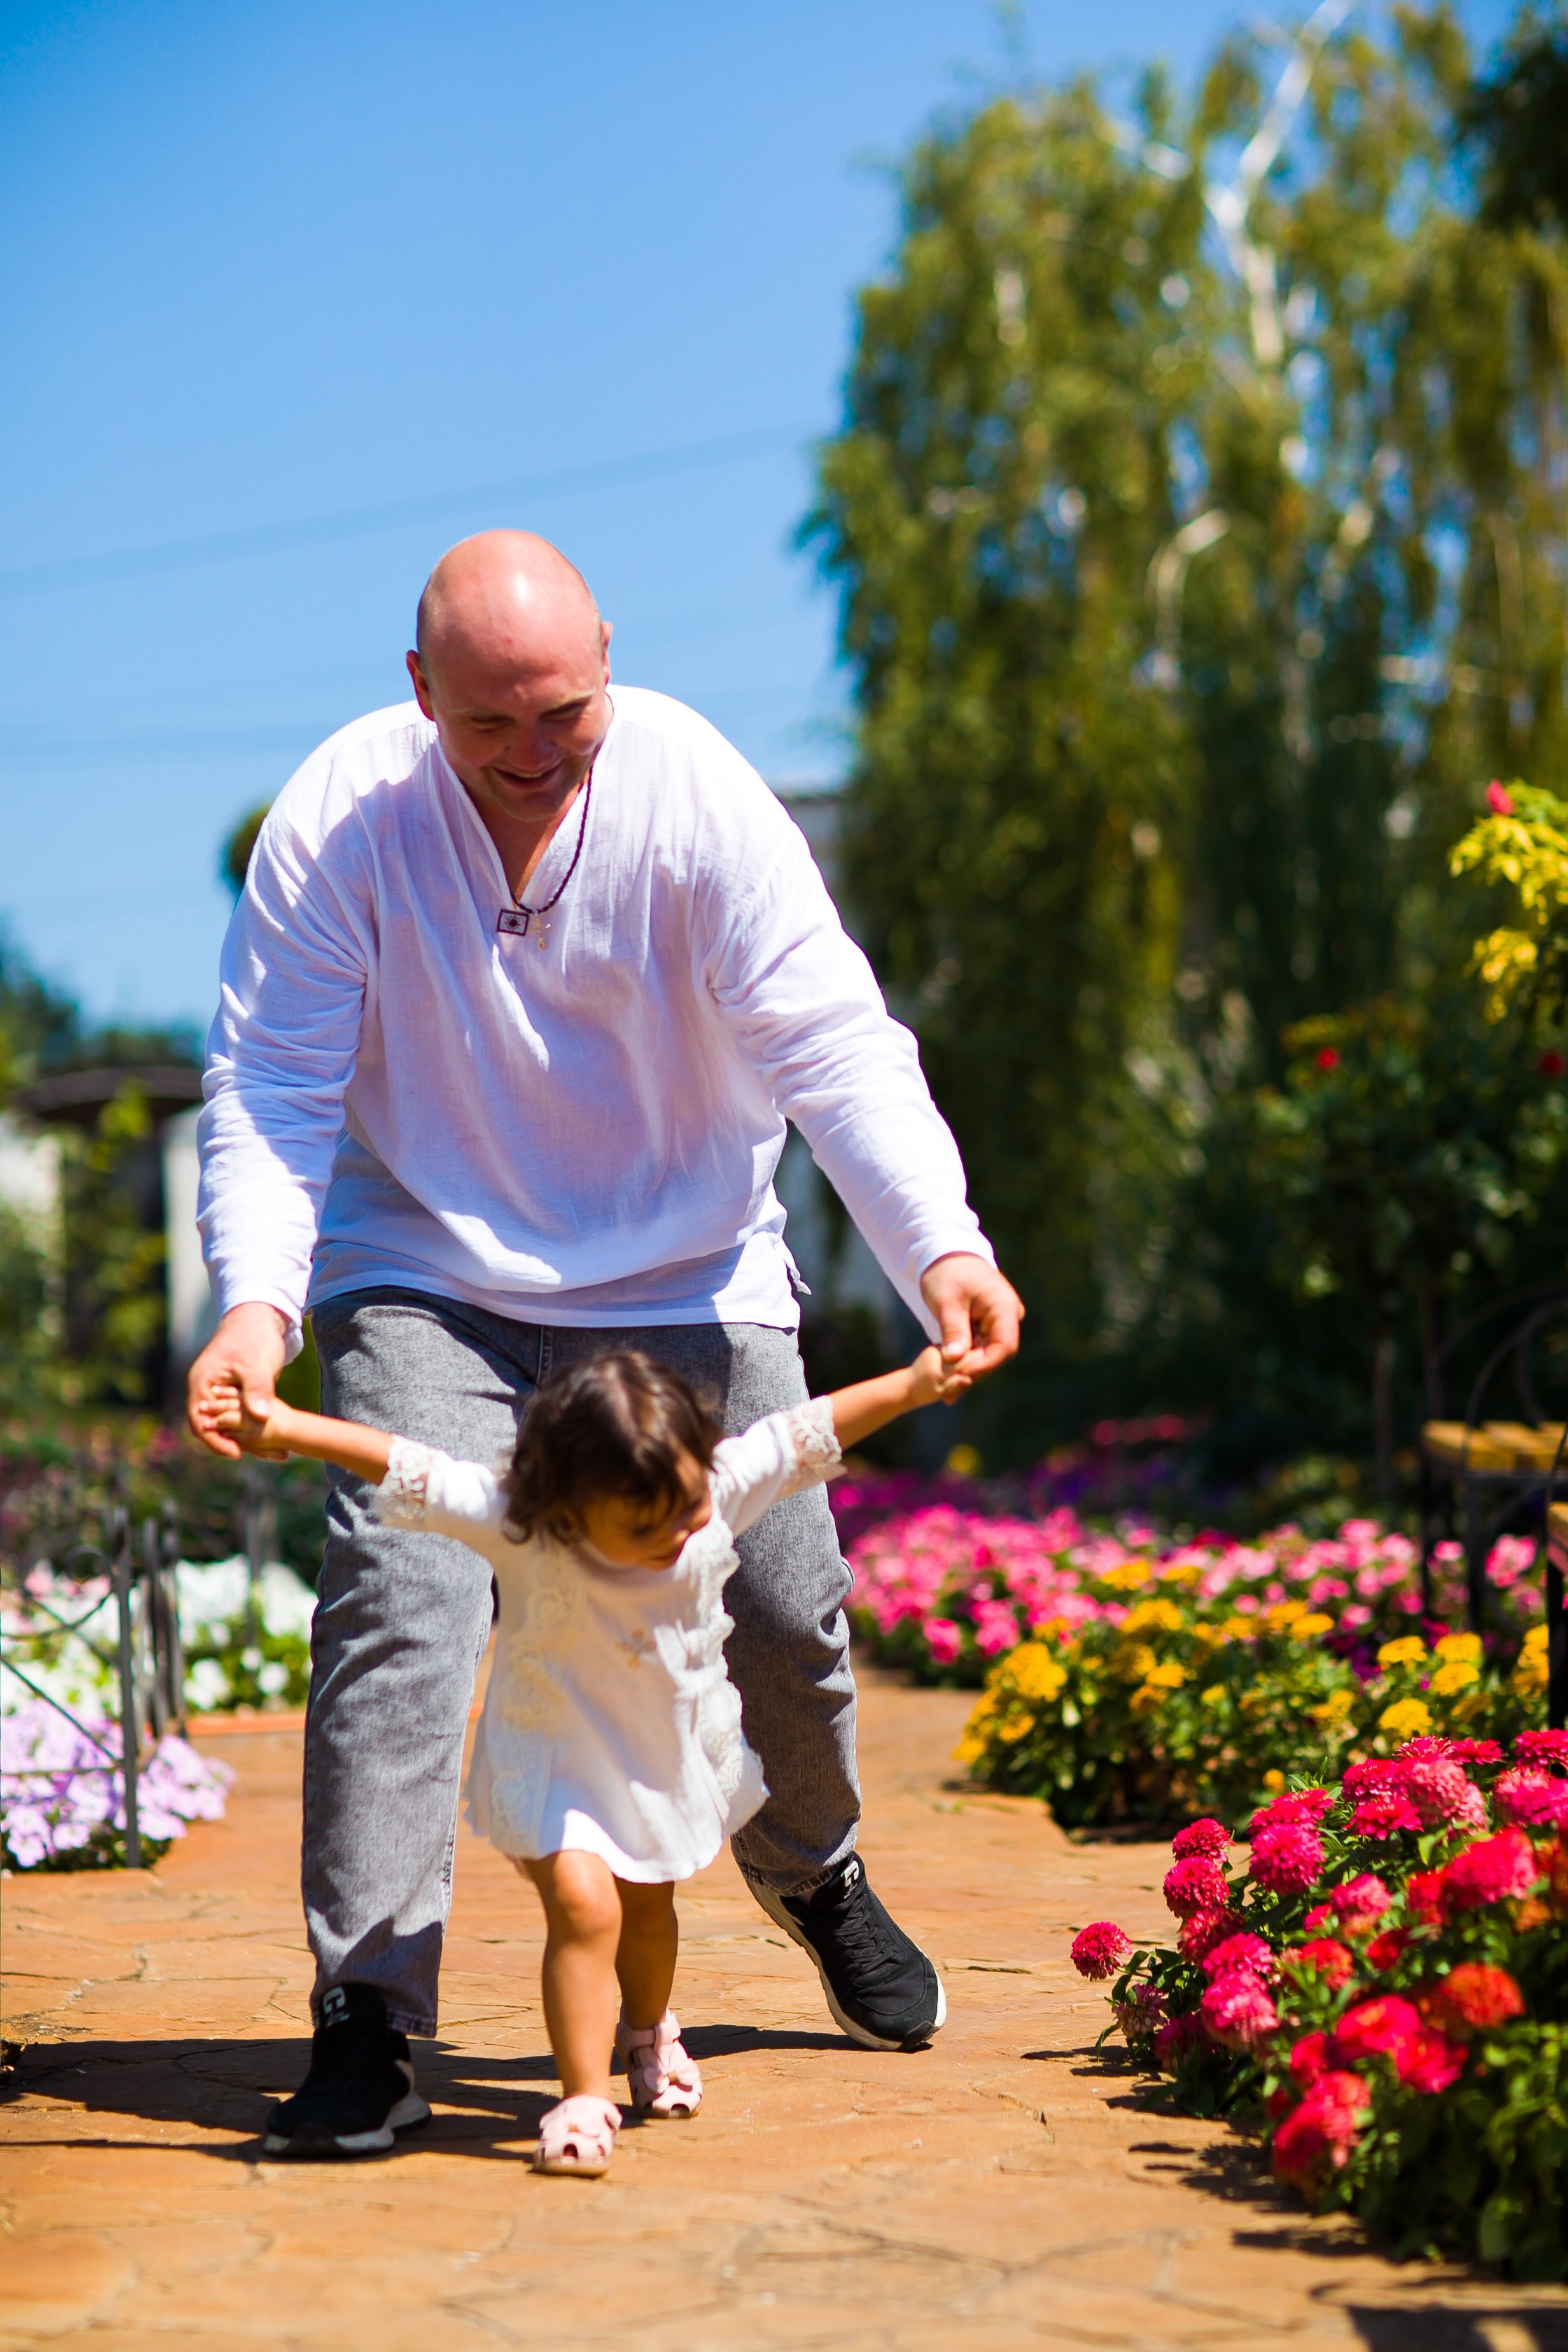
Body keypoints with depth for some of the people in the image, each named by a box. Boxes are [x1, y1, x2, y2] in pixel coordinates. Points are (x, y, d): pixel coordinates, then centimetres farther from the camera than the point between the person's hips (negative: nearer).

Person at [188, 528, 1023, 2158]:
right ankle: (367, 2009, -8)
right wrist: (255, 1300, -32)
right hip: (427, 1282, -1)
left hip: (689, 1281, 1)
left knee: (785, 1612, 3)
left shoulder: (694, 792, -15)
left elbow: (830, 1039, -19)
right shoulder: (339, 820, -15)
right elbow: (272, 1090, -15)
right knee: (398, 1601, -18)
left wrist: (939, 1242, -34)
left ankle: (812, 1874, 36)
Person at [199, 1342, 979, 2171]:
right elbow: (404, 1472, -36)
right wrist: (282, 1427, -41)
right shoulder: (519, 1528, -33)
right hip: (559, 1759, -4)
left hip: (676, 1753, 4)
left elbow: (812, 1432, -13)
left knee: (648, 1903, 23)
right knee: (583, 1904, -22)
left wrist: (913, 1385, -10)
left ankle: (647, 2030, 53)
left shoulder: (717, 1493, -24)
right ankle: (583, 2099, -12)